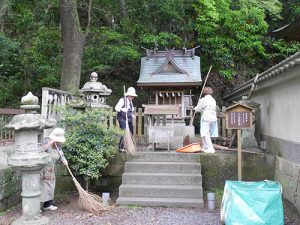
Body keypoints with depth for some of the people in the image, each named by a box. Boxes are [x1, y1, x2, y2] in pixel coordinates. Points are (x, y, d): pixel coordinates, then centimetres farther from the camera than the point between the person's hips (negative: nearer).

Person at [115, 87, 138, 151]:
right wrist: (122, 109, -40)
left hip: (129, 119, 8)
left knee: (131, 133, 9)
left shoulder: (130, 101, 14)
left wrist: (132, 115, 11)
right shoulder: (122, 100, -10)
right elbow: (116, 107, -22)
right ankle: (120, 148, -8)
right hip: (122, 119, -8)